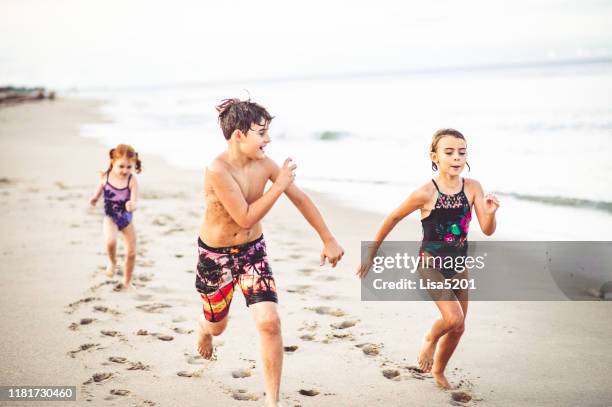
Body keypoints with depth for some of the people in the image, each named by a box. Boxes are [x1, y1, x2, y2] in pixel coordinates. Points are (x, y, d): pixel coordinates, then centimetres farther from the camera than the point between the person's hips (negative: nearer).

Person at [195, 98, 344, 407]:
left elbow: (300, 199, 0)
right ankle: (204, 328, 60)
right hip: (215, 255, -3)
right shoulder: (217, 170, -28)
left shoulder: (263, 163, -11)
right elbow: (246, 218, -28)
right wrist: (279, 185, -25)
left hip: (252, 251, 3)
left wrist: (328, 240, 3)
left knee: (269, 322, -13)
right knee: (217, 325, 18)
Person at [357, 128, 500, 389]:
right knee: (453, 317, -23)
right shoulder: (426, 193, -20)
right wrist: (371, 254, 0)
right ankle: (430, 339, 12)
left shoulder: (473, 188, -10)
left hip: (458, 265, 5)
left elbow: (488, 230, -11)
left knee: (458, 328, 13)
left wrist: (490, 213, -34)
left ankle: (438, 371, 39)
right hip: (430, 265, -5)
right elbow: (393, 219, -7)